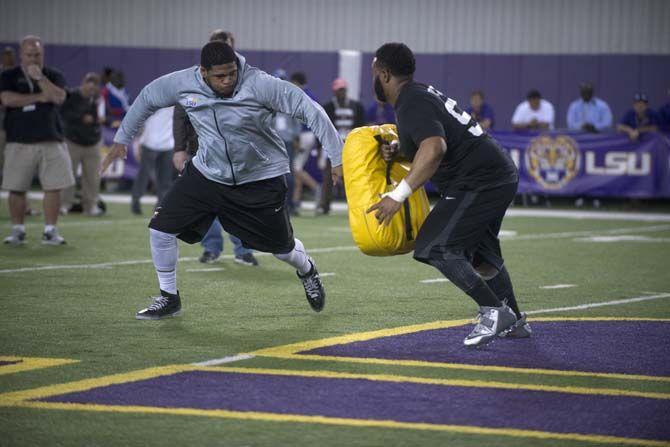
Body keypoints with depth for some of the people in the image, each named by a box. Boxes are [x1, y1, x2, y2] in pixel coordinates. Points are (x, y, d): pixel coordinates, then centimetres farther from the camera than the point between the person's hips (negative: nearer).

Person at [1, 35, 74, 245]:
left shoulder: (53, 76, 10)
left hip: (51, 141, 1)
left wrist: (39, 77, -12)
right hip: (19, 142, -1)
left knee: (53, 187, -5)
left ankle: (50, 231, 2)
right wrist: (39, 97, -9)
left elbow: (59, 97, -8)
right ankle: (17, 230, 10)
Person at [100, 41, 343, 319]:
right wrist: (122, 139, 11)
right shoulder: (183, 84, -15)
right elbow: (148, 98, 6)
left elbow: (310, 110, -23)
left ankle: (307, 272, 47)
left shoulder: (260, 85, -26)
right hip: (207, 173, 3)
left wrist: (337, 158, -23)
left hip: (260, 179, -3)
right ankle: (169, 299, 14)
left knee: (281, 246, 8)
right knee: (161, 227, -7)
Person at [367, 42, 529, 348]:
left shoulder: (412, 105, -17)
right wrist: (395, 149, 10)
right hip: (501, 176, 11)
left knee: (435, 248, -15)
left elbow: (435, 149, -33)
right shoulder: (421, 94, 15)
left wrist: (398, 195, -34)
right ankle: (515, 322, 34)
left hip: (480, 181, -11)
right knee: (479, 252, 26)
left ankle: (494, 311, -14)